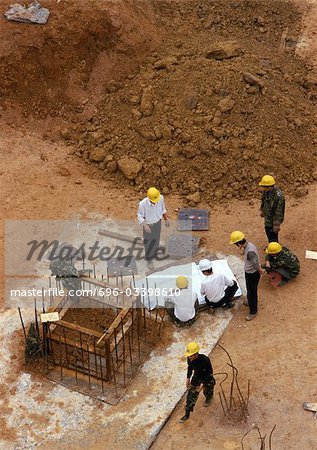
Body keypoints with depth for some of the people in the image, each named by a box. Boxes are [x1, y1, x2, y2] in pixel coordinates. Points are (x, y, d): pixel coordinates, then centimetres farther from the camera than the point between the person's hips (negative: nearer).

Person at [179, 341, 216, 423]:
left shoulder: (205, 360, -39)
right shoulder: (190, 359, -23)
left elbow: (210, 372, -25)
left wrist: (202, 383, -26)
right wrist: (188, 378, -3)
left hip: (207, 379, -4)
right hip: (196, 377, 4)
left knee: (207, 392, 21)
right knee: (191, 395, 2)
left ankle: (209, 398, 59)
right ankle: (187, 414, 15)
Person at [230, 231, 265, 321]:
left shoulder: (250, 251, -38)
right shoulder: (247, 245, -7)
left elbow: (256, 265, -32)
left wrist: (261, 271, -13)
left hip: (253, 275, -9)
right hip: (248, 272, 9)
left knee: (251, 293, 10)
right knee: (250, 291, 30)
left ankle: (253, 312, 28)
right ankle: (251, 303, 55)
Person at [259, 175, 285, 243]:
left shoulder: (278, 196, -34)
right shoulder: (266, 191, -9)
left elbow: (279, 211, -28)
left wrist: (277, 224, -24)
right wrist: (262, 210, 25)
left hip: (273, 219, -9)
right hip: (267, 217, 9)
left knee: (273, 237, 0)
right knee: (268, 232, 26)